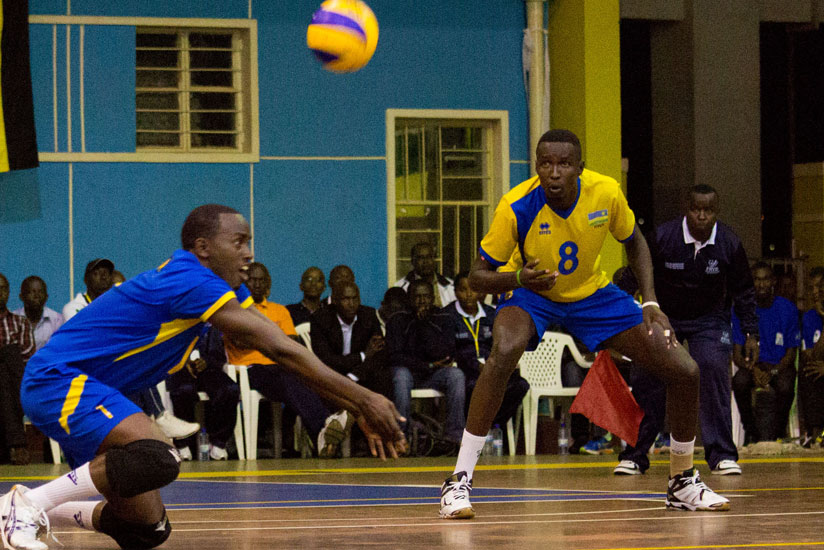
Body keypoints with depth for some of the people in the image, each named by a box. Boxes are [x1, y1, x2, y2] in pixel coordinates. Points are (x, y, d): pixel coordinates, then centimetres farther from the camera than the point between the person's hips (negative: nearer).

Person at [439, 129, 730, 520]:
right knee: (504, 353, -38)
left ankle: (683, 482, 19)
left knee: (684, 371, -5)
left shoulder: (605, 192, -21)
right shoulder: (517, 207, -28)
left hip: (592, 295, 3)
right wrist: (518, 278, -40)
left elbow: (633, 241, 1)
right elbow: (477, 277, -20)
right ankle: (459, 481, -30)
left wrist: (650, 303, -9)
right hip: (532, 295, -3)